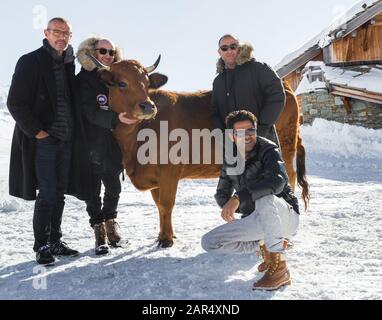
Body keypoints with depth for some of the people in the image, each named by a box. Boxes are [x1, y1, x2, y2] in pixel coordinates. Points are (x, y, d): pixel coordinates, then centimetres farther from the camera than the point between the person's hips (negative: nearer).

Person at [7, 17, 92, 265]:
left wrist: (75, 132, 5)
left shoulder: (68, 64, 13)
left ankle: (55, 241, 22)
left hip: (67, 140, 6)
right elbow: (16, 103, -9)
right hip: (43, 139, -6)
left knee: (59, 193, 11)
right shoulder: (31, 62, -5)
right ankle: (42, 246, 6)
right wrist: (37, 131, -13)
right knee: (47, 194, -6)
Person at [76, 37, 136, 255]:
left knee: (114, 188, 12)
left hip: (114, 145, 4)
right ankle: (100, 233, 16)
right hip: (91, 144, -4)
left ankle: (111, 224, 34)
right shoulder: (84, 80, -6)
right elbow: (91, 113, -18)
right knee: (93, 190, 3)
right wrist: (115, 118, -31)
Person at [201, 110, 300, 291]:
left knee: (264, 197, -40)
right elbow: (222, 193, 16)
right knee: (209, 242, -5)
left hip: (285, 215, -6)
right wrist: (228, 206, -9)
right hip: (255, 221, 6)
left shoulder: (268, 150, -15)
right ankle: (263, 247, 3)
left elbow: (278, 180, -37)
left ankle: (279, 267, -34)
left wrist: (238, 197, -45)